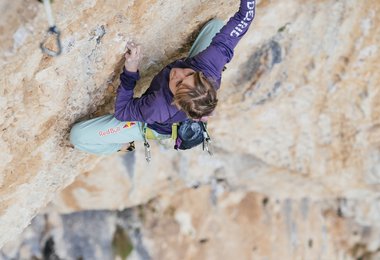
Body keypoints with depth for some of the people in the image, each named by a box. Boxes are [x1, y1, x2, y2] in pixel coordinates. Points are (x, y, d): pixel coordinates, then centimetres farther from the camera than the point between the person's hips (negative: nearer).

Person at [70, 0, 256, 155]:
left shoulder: (158, 109, -48)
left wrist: (130, 71, -36)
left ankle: (125, 144, 17)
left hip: (158, 128, -4)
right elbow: (243, 19, -33)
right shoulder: (210, 64, -42)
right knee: (215, 25, 6)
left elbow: (121, 110, -28)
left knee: (77, 135, -9)